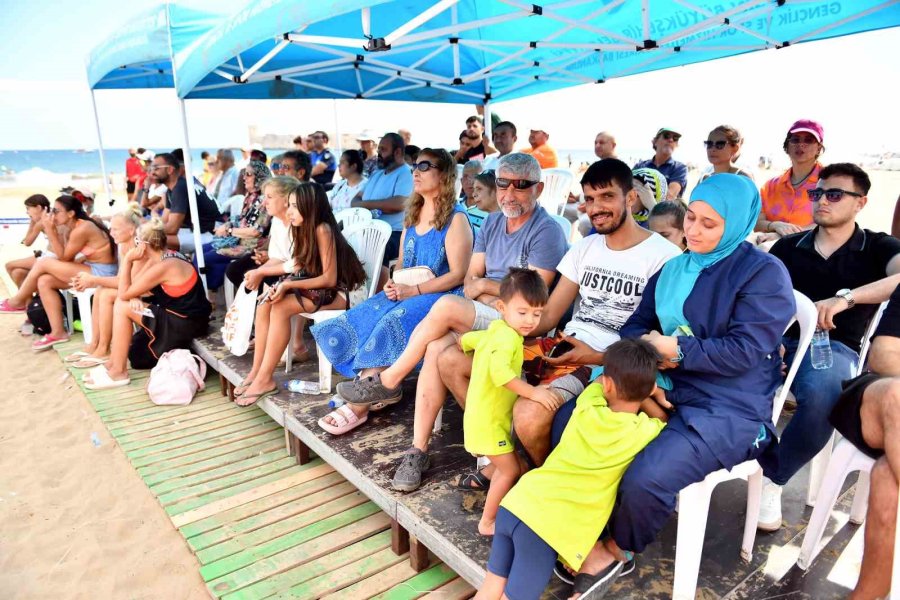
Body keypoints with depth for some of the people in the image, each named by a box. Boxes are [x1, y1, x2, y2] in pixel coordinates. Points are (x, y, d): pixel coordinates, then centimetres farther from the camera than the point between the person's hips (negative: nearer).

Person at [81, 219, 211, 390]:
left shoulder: (162, 267, -22)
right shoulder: (163, 256, 7)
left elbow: (124, 293, -13)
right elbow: (133, 287, 10)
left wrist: (127, 260, -12)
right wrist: (134, 297, -11)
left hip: (186, 323, -9)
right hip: (182, 315, 9)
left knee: (122, 307, -7)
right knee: (126, 304, 12)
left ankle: (118, 372, 1)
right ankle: (114, 362, 18)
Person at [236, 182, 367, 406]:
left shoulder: (322, 230, -19)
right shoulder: (302, 230, 7)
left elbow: (329, 279, -21)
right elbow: (300, 270, 5)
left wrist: (289, 285, -23)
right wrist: (282, 285, -15)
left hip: (338, 292, -8)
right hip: (313, 287, 8)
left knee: (280, 307, -26)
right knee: (265, 304, -12)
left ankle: (265, 379, -17)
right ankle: (256, 371, -7)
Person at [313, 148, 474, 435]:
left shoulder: (456, 219, -7)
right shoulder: (413, 216, 17)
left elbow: (458, 275, -14)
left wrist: (413, 291, -18)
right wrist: (393, 284, -3)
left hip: (441, 296, -7)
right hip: (405, 293, 8)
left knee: (387, 327, -31)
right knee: (356, 322, -14)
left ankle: (359, 407, -21)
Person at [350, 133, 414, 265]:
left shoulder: (405, 174, -4)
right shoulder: (376, 174, 22)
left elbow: (399, 204, -21)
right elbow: (356, 200, 20)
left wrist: (366, 204, -9)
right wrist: (359, 205, -7)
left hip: (393, 234, -8)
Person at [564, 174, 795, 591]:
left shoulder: (764, 272, -7)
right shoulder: (674, 270, 13)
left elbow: (745, 351, -16)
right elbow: (636, 327, 9)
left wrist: (675, 349, -12)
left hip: (729, 410, -7)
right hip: (663, 393, 7)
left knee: (646, 480, -29)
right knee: (568, 422, -6)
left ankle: (617, 550, 6)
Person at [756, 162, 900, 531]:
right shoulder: (788, 246, 17)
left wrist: (846, 297, -28)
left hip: (834, 347, -2)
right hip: (782, 340, 3)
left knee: (821, 396, -37)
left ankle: (771, 477, -11)